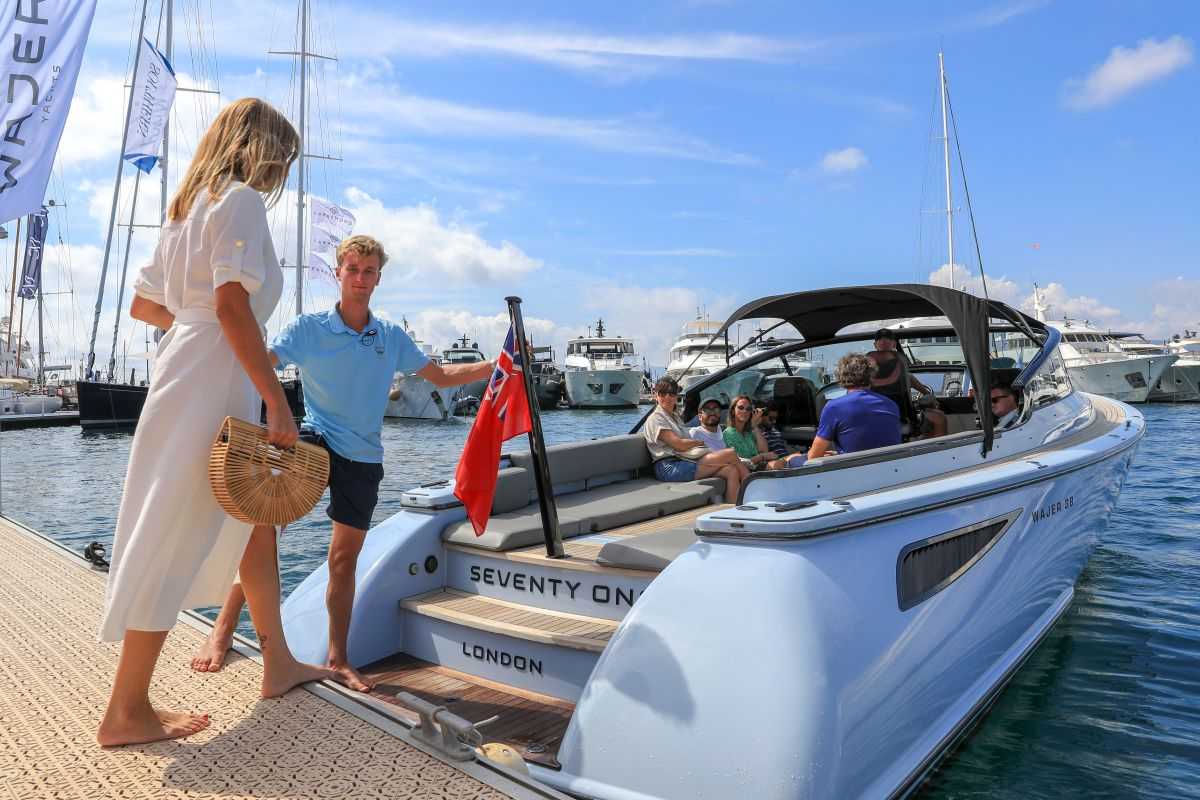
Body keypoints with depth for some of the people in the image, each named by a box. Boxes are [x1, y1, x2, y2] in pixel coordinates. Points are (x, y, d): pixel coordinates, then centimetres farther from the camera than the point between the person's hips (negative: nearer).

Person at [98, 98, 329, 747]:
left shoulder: (188, 203, 19)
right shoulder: (241, 198, -8)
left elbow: (143, 306, 21)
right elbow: (232, 305, -21)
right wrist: (278, 404, -22)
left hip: (191, 373, 10)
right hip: (211, 383, -10)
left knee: (256, 519, 15)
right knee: (176, 541, -4)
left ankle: (279, 665, 26)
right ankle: (126, 713, 8)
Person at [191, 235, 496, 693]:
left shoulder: (392, 337, 5)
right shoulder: (308, 328, -4)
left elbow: (441, 376, 10)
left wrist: (496, 366, 0)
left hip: (363, 456, 3)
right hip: (317, 440, -3)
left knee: (345, 558, 11)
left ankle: (338, 660, 24)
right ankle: (222, 630, -10)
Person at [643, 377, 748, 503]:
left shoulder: (675, 417, 28)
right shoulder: (655, 419, -2)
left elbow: (686, 443, 17)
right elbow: (679, 445, -12)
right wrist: (700, 442, 3)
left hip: (683, 461, 9)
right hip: (670, 467, -9)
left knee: (731, 471, -17)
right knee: (730, 454, -16)